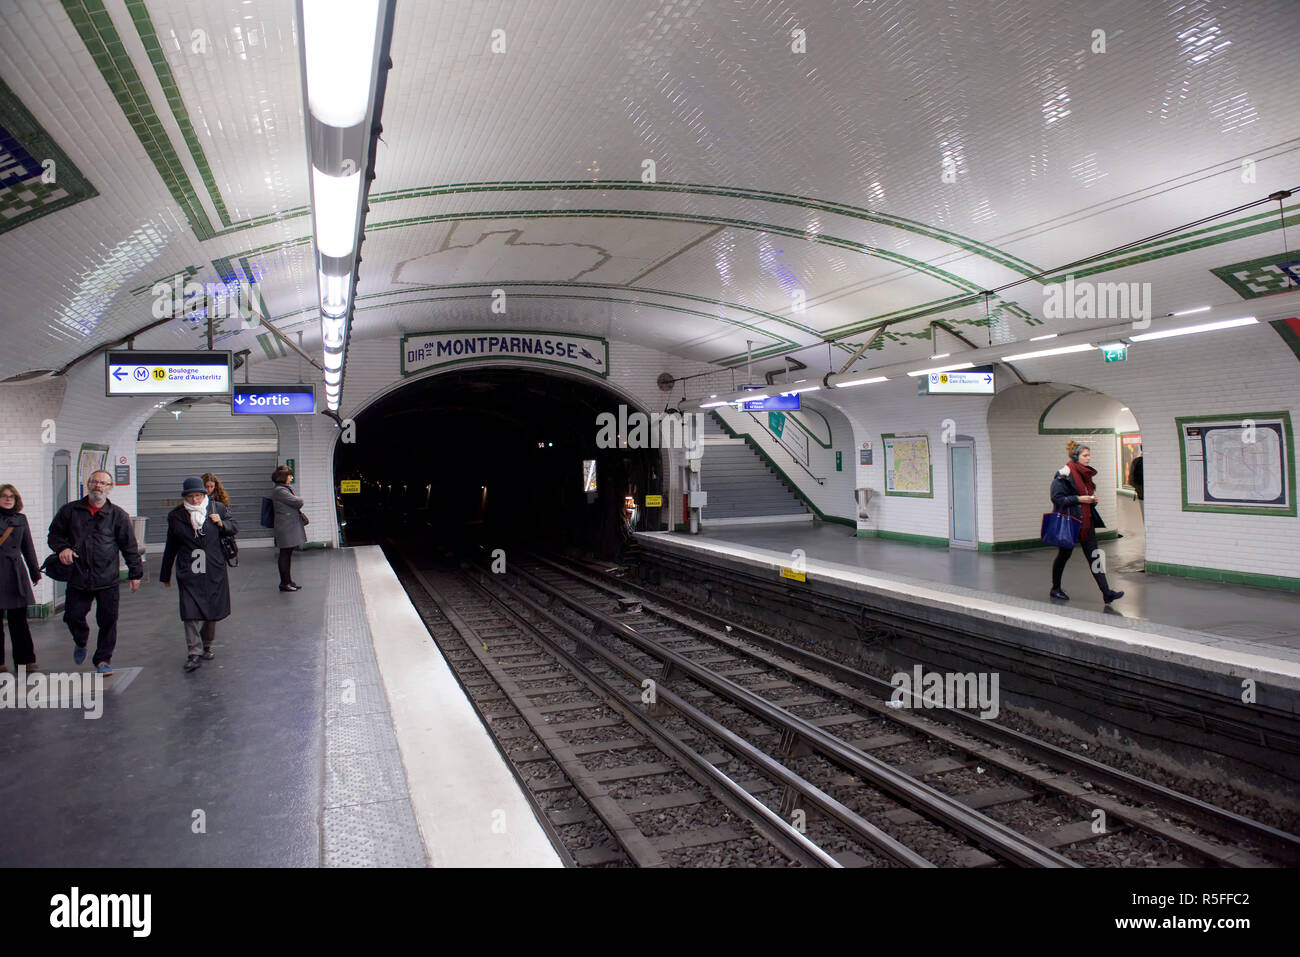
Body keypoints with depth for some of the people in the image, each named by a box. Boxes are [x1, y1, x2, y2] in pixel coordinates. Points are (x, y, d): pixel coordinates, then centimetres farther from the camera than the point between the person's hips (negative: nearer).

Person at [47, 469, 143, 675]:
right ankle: (81, 643, 39)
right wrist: (61, 548, -7)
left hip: (108, 581, -1)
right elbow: (54, 534, 16)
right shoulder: (70, 510, 7)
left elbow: (129, 546, 6)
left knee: (108, 621, 0)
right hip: (78, 578, 1)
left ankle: (103, 660, 14)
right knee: (73, 616, 6)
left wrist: (135, 573, 4)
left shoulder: (118, 515, 4)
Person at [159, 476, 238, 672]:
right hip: (189, 573, -1)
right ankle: (194, 653, -6)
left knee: (212, 611, 9)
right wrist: (165, 575, 15)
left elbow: (234, 530, 14)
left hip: (214, 571, 1)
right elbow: (170, 548, 11)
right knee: (191, 612, -10)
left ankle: (206, 647, 27)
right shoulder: (176, 515, 4)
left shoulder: (218, 509, 4)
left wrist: (222, 524, -9)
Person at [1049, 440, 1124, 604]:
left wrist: (1093, 499, 4)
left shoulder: (1086, 474, 13)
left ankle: (1106, 592, -4)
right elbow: (1057, 498, -16)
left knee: (1093, 555, 0)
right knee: (1064, 554, 4)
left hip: (1086, 520, 7)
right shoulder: (1063, 475, -12)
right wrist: (1078, 499, -19)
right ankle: (1055, 589, 20)